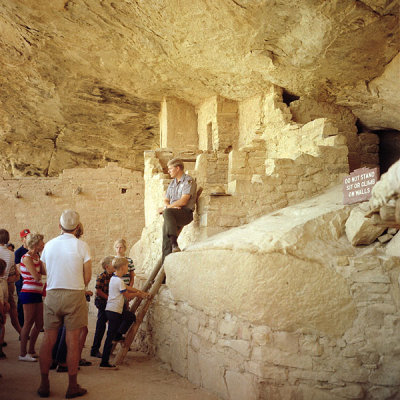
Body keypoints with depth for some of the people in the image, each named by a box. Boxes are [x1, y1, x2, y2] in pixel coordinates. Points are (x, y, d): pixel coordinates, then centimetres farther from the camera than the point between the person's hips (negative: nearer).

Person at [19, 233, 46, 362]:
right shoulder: (27, 258, -12)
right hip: (28, 293, -9)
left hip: (37, 294, 9)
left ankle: (31, 351, 21)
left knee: (39, 323, 11)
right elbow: (36, 277, -18)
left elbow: (45, 272, 2)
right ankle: (23, 354, 4)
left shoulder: (37, 257, 15)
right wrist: (41, 275, 4)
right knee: (28, 323, -4)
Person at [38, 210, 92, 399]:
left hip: (52, 295, 3)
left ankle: (44, 384, 11)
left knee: (48, 339, 7)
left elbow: (46, 271, 10)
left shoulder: (48, 245, 6)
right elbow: (87, 276, -3)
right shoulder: (81, 245, -5)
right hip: (74, 295, -3)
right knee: (73, 341, 1)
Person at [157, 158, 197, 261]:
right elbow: (166, 200, 21)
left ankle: (174, 244, -43)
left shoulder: (188, 181, -2)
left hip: (186, 213, -6)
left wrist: (166, 207, -10)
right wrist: (169, 205, -3)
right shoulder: (173, 182, 23)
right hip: (174, 214, 7)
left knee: (167, 212, -33)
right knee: (166, 225, -20)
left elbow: (183, 201, -13)